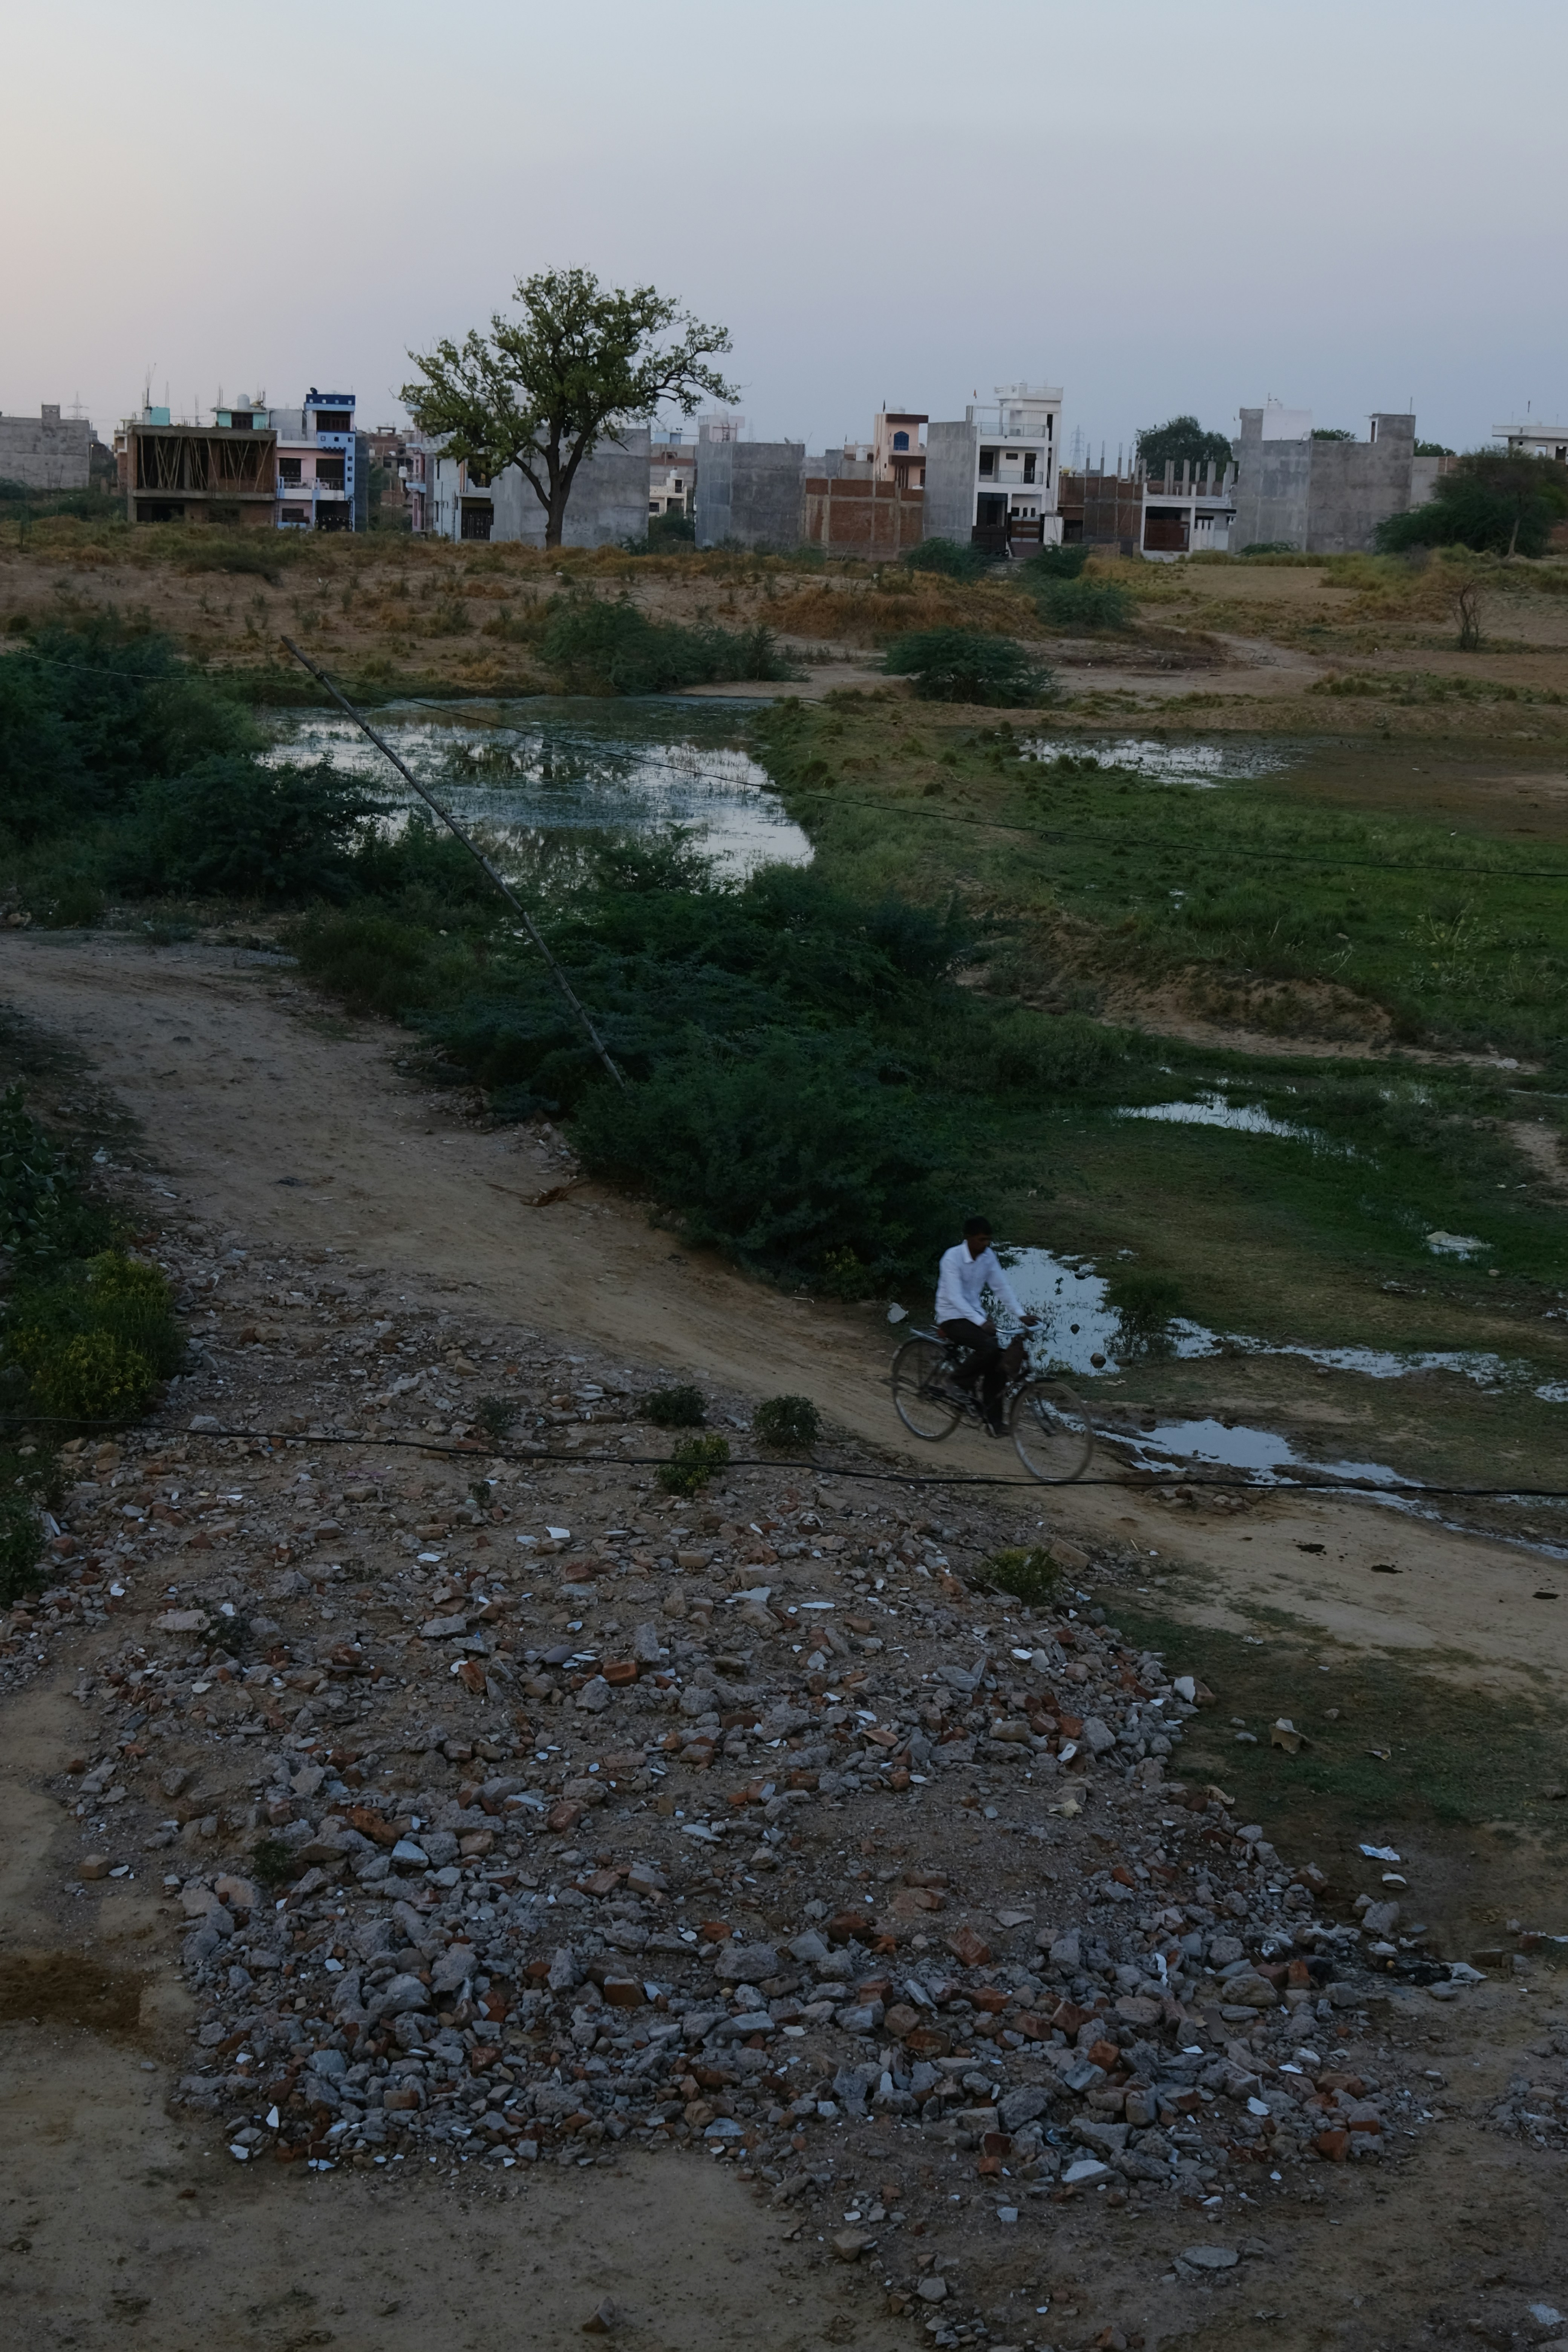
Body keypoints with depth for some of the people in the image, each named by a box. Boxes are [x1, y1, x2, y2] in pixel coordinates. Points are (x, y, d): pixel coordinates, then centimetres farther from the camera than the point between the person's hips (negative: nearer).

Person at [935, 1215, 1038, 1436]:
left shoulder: (988, 1256, -2)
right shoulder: (952, 1258, -22)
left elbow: (1002, 1287, 0)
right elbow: (955, 1297, -28)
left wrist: (1021, 1315, -13)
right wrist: (981, 1323, -38)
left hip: (975, 1313, 6)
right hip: (953, 1317, -6)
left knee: (996, 1364, -6)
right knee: (990, 1348, -28)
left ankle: (993, 1420, 3)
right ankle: (962, 1379, -2)